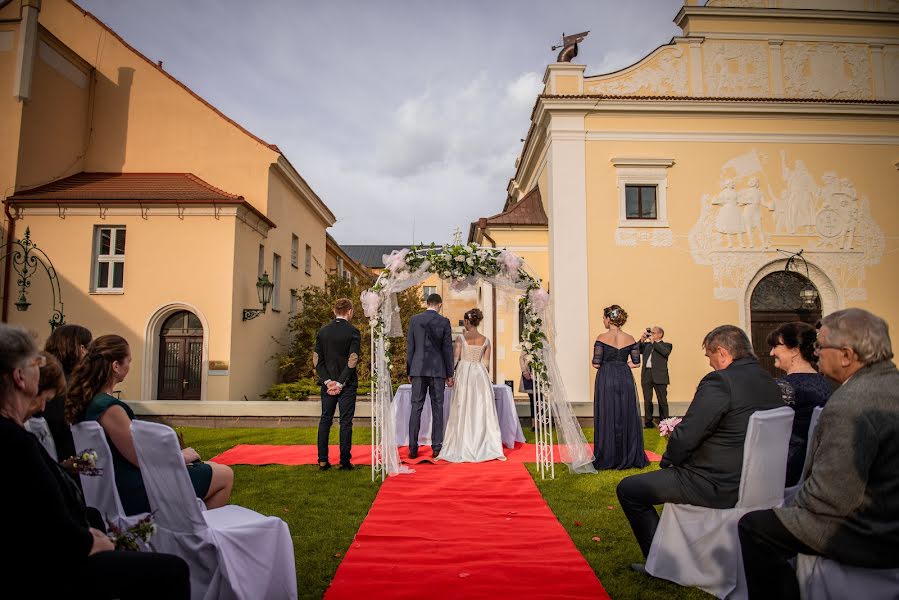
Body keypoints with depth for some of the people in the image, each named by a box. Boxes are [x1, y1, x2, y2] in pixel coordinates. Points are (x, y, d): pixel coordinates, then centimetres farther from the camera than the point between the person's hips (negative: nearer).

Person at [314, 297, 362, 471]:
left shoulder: (322, 331, 4)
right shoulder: (353, 332, -9)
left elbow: (316, 359, 1)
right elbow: (352, 361, -15)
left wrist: (328, 381, -1)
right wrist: (341, 383, -10)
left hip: (328, 383, 4)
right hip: (347, 385, -4)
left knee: (325, 420, 12)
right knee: (345, 422, 3)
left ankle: (322, 461, 14)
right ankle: (345, 462, 5)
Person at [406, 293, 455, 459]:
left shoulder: (414, 319, 2)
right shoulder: (444, 322, -2)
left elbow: (410, 347, 4)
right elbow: (447, 349, -1)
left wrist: (409, 371, 12)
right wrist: (450, 374, 5)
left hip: (418, 370, 1)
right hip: (438, 370, -1)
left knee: (416, 408, 5)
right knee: (437, 409, 5)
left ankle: (413, 449, 5)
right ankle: (437, 448, 7)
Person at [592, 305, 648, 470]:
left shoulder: (602, 338, -9)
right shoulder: (630, 339, 2)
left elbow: (596, 364, -10)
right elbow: (636, 363, 4)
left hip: (606, 380, -3)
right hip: (625, 379, 3)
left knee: (607, 417, 4)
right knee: (626, 416, 11)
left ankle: (607, 458, 9)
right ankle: (629, 457, 18)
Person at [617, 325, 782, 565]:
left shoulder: (718, 382, -21)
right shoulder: (770, 382, 6)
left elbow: (685, 437, -21)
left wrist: (667, 461, 0)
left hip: (719, 487, -9)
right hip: (752, 480, 10)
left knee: (628, 489, 1)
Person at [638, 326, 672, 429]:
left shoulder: (666, 345, 6)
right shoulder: (646, 345, 18)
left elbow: (665, 352, -15)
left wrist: (653, 341, -11)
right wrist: (642, 340, 0)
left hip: (659, 376, -4)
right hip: (646, 375, 4)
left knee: (662, 400, 2)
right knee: (647, 400, 7)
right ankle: (648, 422, 15)